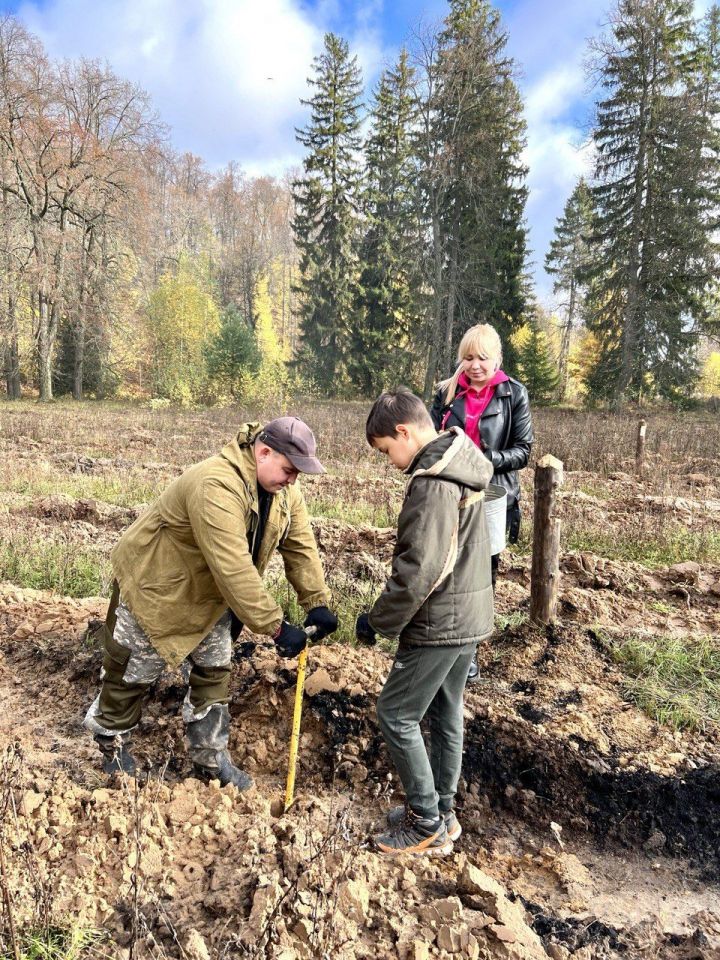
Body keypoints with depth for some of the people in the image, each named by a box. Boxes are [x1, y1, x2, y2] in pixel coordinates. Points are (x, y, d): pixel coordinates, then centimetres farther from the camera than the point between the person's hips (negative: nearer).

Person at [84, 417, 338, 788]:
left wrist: (317, 603, -15)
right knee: (134, 672, 11)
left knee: (214, 671, 12)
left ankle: (210, 758, 28)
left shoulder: (284, 490, -11)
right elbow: (233, 569, -42)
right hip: (154, 583, -7)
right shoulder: (217, 487, -39)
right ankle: (112, 743, 38)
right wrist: (275, 626, -38)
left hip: (207, 593, 8)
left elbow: (301, 547, -6)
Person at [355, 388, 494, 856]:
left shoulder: (433, 484, -24)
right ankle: (441, 812, 34)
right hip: (468, 616, 10)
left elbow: (418, 571, -27)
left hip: (439, 623, -10)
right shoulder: (459, 468, 7)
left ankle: (428, 824, 16)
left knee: (396, 715, 4)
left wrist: (378, 621, -13)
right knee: (445, 713, 19)